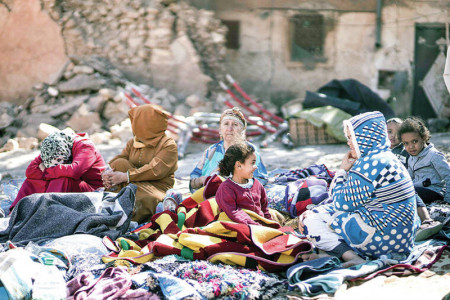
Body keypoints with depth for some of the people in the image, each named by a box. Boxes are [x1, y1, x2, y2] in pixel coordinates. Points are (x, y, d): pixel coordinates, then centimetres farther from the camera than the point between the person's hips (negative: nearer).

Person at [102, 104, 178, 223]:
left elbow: (155, 170, -18)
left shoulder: (168, 145, -3)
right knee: (120, 163, -20)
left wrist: (126, 176, -26)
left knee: (146, 200, -38)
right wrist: (108, 173, -19)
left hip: (156, 188, -5)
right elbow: (117, 160, 6)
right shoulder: (133, 142, 19)